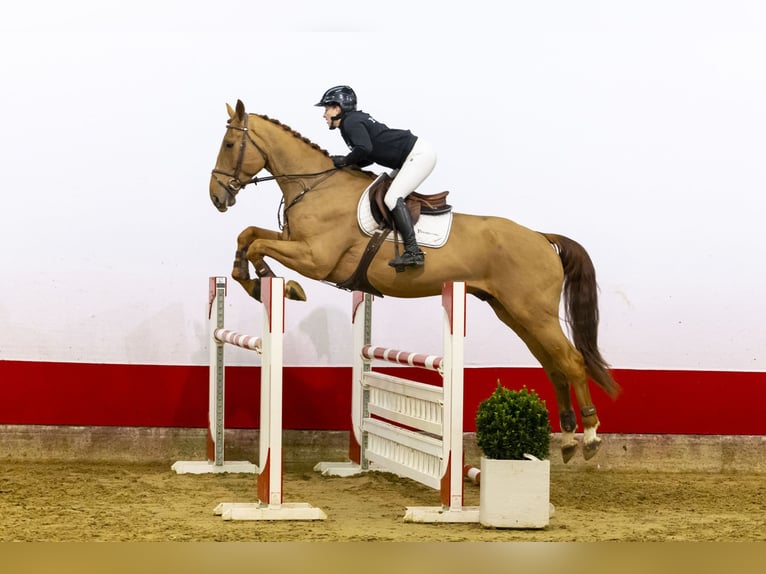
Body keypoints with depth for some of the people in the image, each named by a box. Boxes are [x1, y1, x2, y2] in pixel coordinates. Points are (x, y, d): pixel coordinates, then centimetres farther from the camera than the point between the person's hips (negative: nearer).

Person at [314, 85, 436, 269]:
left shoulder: (351, 123, -13)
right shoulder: (358, 119, 17)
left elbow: (364, 149, -31)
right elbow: (371, 157, 19)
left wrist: (345, 161, -14)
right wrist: (349, 164, 7)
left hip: (419, 154, -11)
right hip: (411, 157, 11)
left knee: (392, 198, -19)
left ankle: (413, 252, -27)